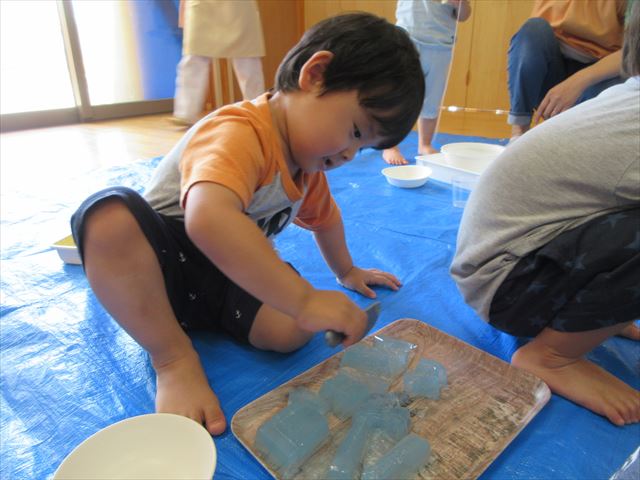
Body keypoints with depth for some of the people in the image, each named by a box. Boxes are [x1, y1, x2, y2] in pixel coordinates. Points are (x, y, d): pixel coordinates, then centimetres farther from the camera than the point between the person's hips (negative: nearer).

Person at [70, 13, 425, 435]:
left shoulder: (306, 161, 3)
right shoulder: (240, 133, -29)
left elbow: (324, 217, 21)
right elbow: (207, 218, -50)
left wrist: (346, 271, 31)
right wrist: (304, 298, -49)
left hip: (229, 277, 6)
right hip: (154, 266, -5)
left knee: (289, 330, -24)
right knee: (111, 214, -38)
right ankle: (174, 357, -24)